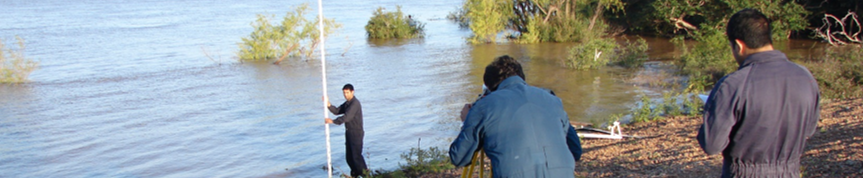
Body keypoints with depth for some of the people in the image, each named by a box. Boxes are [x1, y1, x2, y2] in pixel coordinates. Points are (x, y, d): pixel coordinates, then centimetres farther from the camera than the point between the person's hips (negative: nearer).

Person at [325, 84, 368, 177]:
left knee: (356, 156, -9)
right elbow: (337, 111, 12)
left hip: (356, 133, -9)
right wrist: (329, 105, -4)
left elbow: (347, 117, -26)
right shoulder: (347, 103, 13)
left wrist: (333, 121, -28)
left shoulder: (355, 103, -17)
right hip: (349, 132, 9)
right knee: (349, 156, 12)